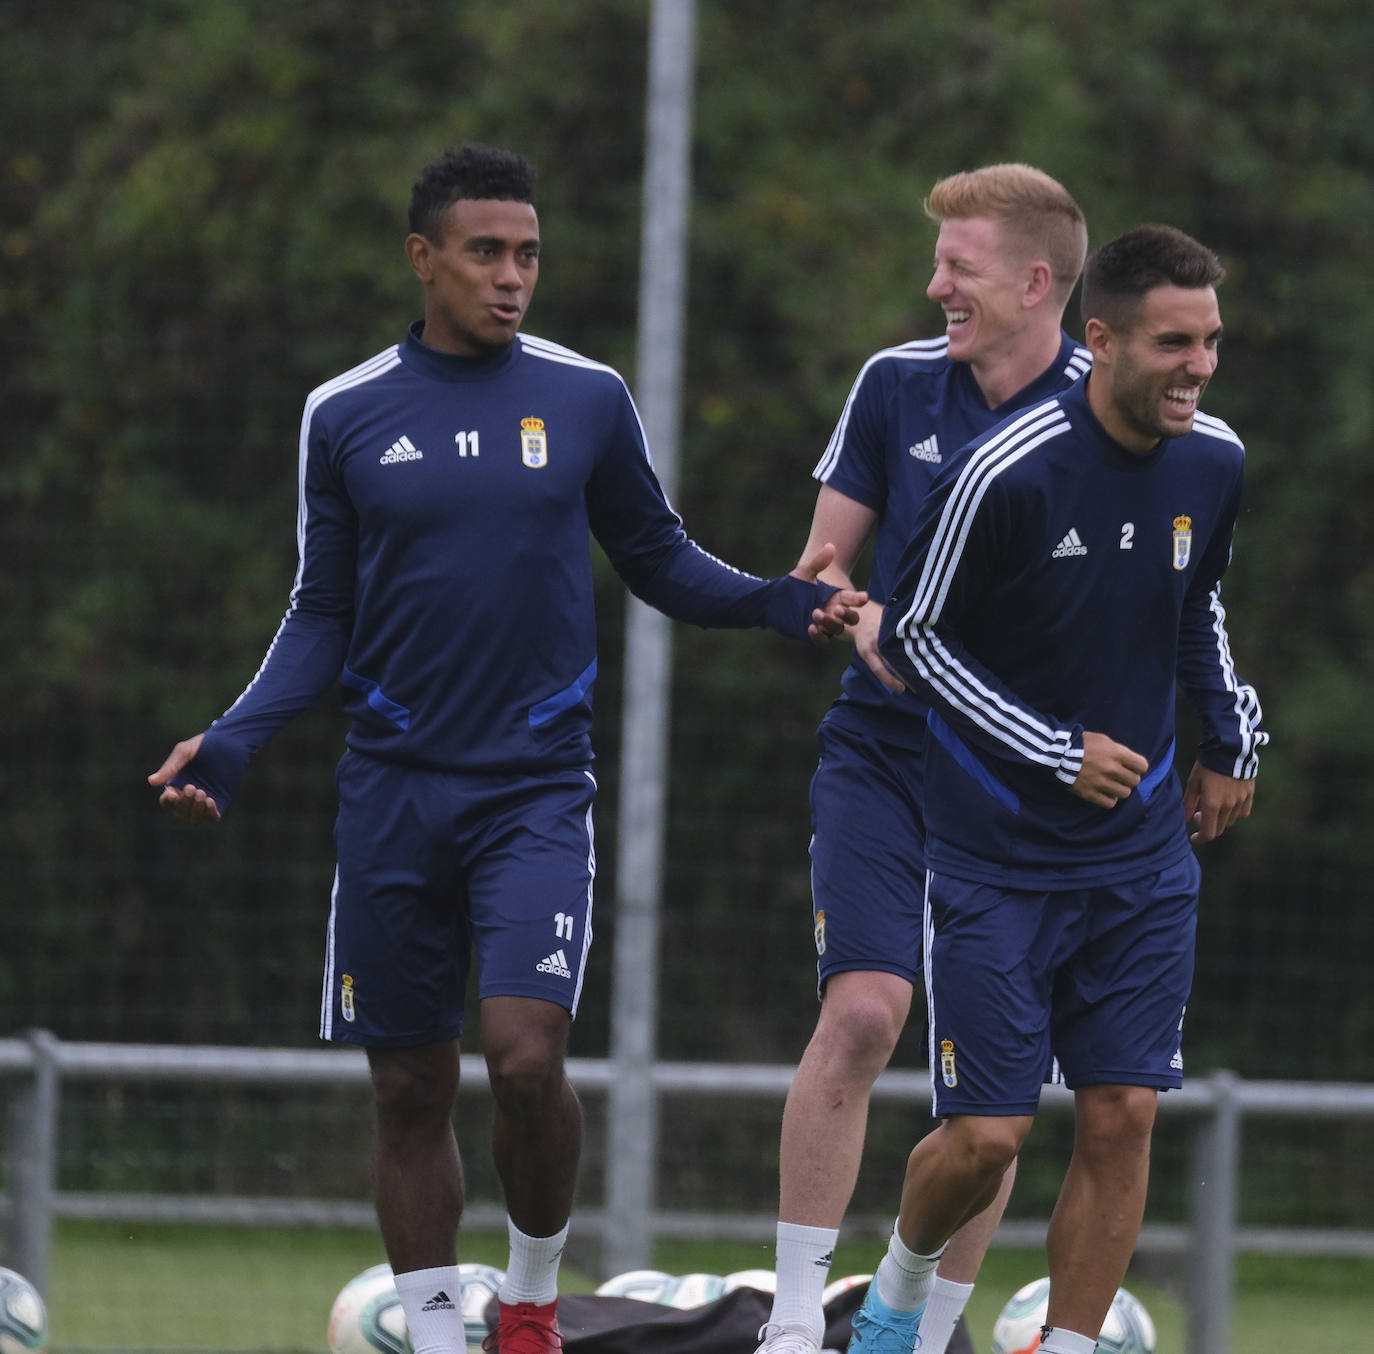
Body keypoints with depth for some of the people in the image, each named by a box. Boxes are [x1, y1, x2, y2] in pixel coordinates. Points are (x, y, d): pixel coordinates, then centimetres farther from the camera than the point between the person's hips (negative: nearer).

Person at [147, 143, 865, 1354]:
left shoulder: (586, 400, 3)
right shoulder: (346, 416, 4)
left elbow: (658, 562, 12)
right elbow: (323, 617, 9)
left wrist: (782, 602, -5)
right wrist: (232, 744, -3)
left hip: (536, 786, -1)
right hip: (394, 792, 1)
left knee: (526, 1053, -17)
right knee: (411, 1090, 3)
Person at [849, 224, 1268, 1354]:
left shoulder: (1214, 464, -1)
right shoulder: (1007, 474, -19)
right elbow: (914, 636, -10)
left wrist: (1232, 739, 11)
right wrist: (1057, 753, -14)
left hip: (1144, 854, 5)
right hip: (995, 854, -5)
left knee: (1123, 1117, -2)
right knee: (988, 1133, -6)